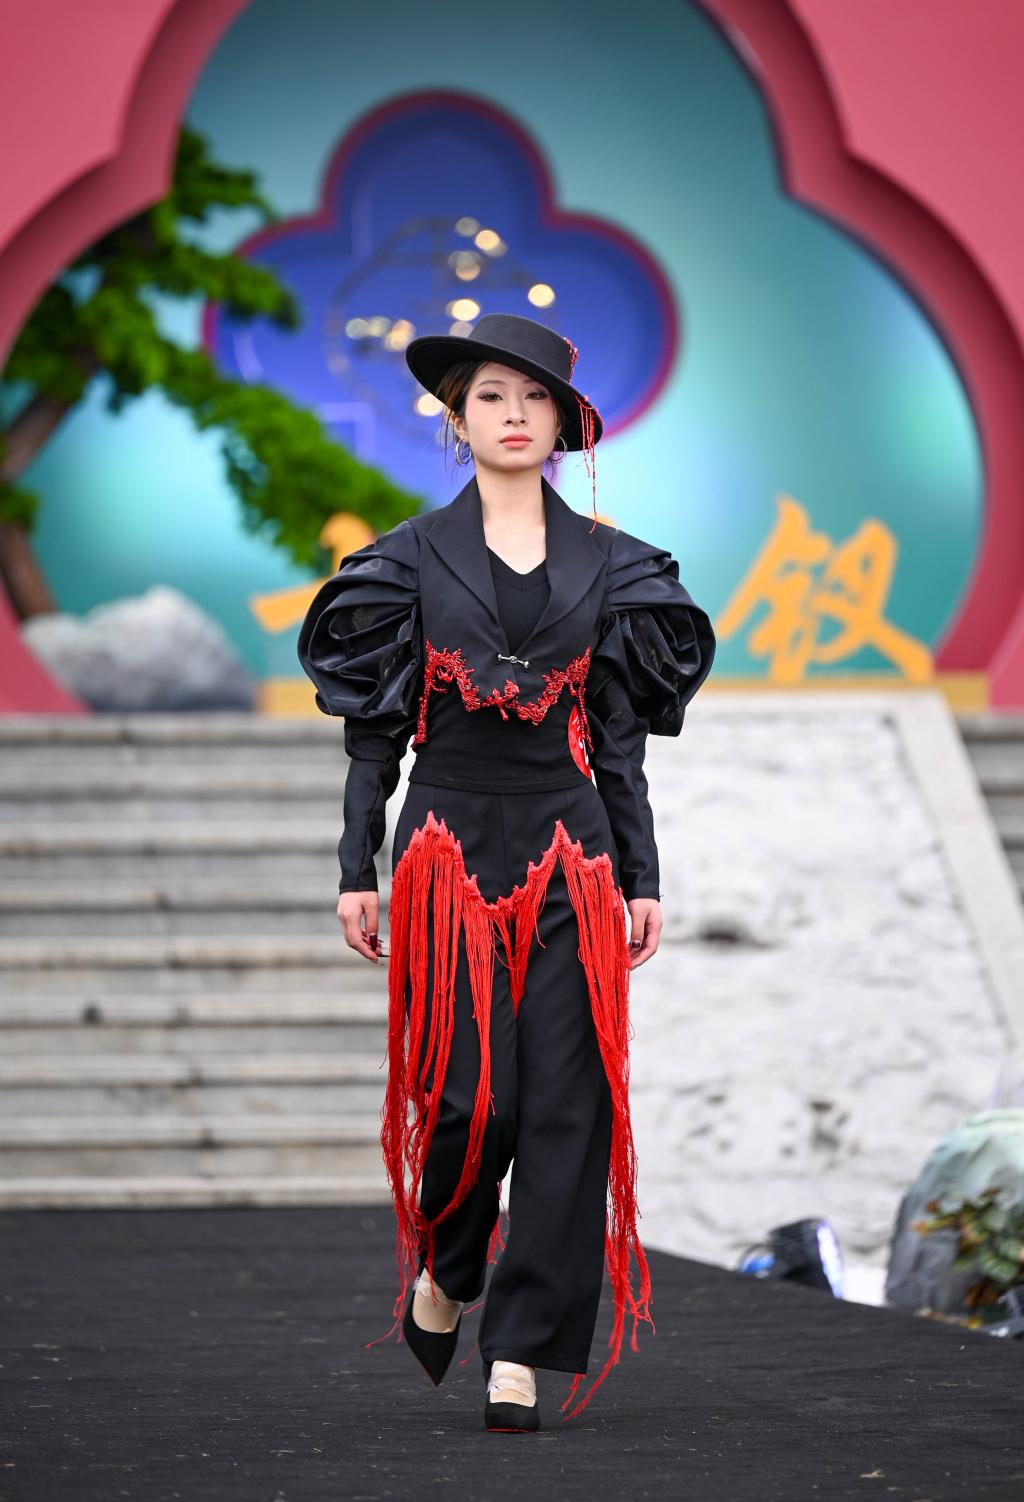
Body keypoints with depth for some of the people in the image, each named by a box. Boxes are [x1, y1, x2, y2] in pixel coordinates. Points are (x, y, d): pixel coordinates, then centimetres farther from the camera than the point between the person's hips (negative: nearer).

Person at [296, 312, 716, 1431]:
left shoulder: (607, 564, 9)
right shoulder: (413, 557, 4)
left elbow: (618, 734, 10)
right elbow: (374, 724, 4)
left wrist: (641, 876, 6)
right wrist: (357, 868, -1)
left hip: (570, 851, 2)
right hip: (450, 845, -2)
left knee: (565, 1100, -4)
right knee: (470, 1093, -8)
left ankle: (523, 1352, 2)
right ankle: (442, 1264, 23)